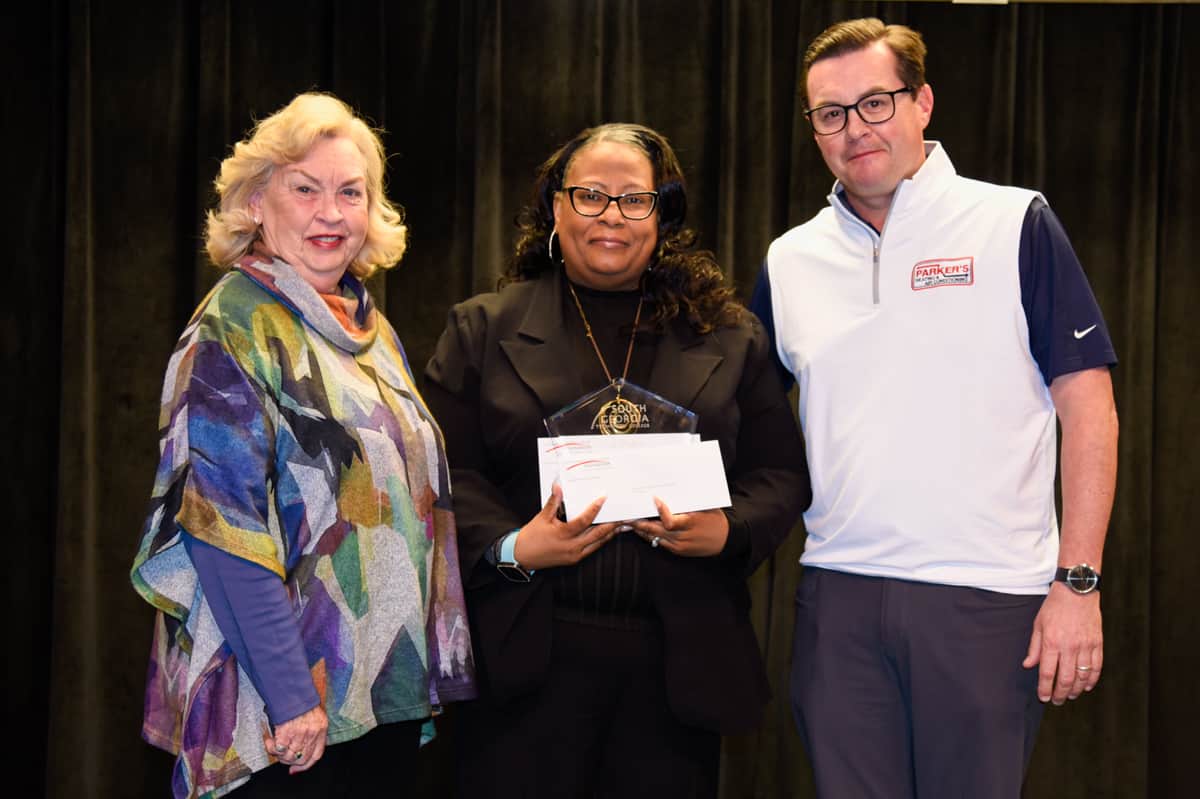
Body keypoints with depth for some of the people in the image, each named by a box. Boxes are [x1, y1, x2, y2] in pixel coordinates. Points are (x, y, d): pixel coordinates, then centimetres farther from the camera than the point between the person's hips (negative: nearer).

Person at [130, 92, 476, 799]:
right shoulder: (232, 330, -11)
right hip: (286, 711, -7)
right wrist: (288, 694, -23)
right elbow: (221, 525, -19)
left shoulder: (373, 331, 11)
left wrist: (432, 667, 14)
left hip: (390, 692, 7)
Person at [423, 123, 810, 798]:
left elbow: (782, 475, 9)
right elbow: (447, 473, 1)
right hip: (530, 658, -1)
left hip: (679, 664, 2)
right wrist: (511, 548, -15)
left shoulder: (732, 339, 10)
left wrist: (730, 530, -11)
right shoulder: (484, 329, 7)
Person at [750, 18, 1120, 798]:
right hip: (838, 592, 3)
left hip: (988, 591, -3)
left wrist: (1078, 583, -8)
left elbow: (1089, 409, -3)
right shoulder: (791, 259, 9)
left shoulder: (1016, 225, -1)